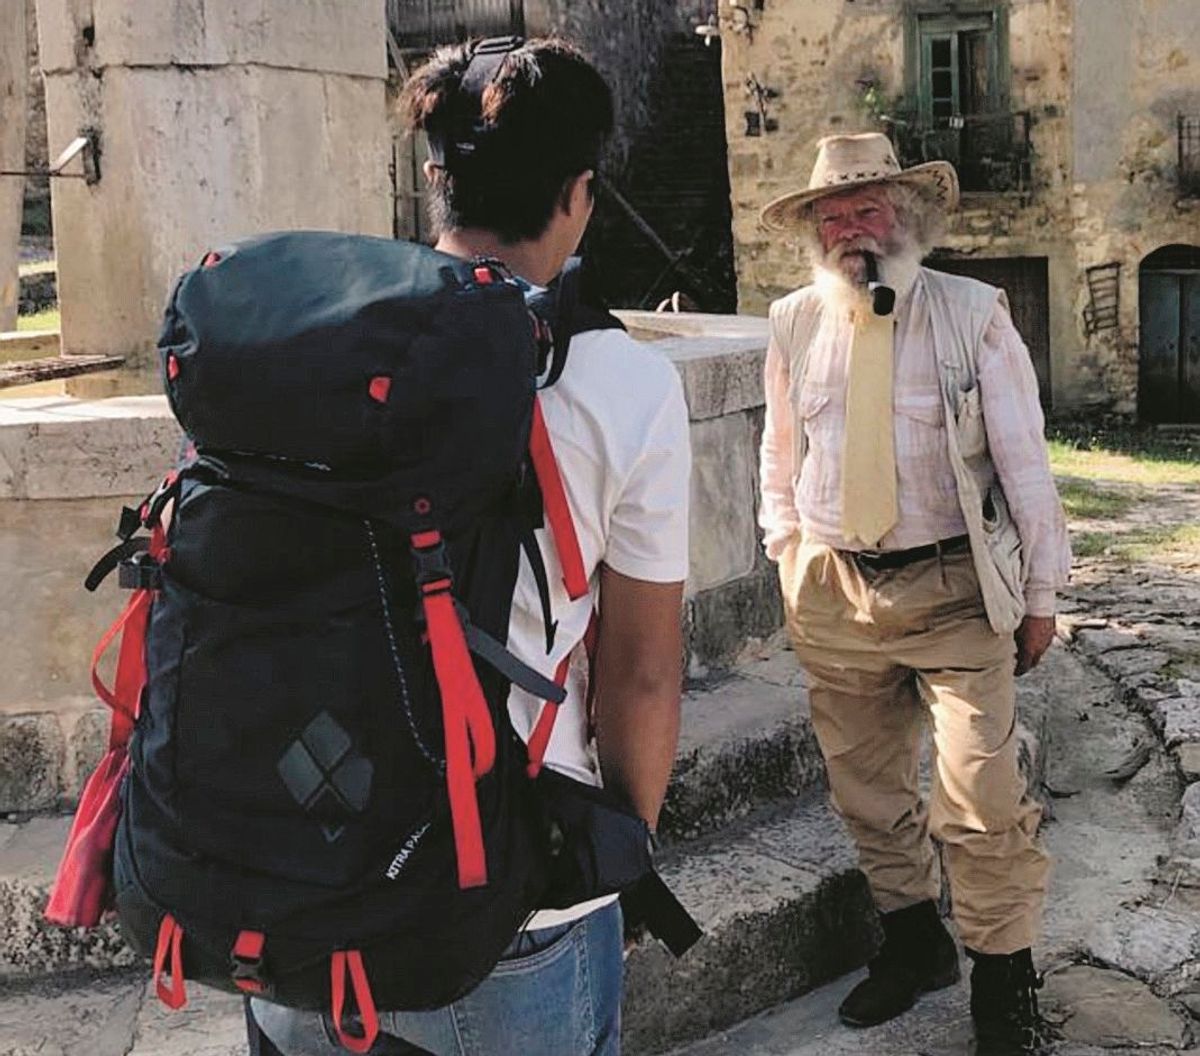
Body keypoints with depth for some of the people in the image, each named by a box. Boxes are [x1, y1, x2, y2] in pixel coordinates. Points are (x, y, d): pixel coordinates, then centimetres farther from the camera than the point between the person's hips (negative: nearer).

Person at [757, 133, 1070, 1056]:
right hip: (834, 595, 4)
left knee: (982, 802, -6)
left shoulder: (974, 314, -4)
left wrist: (1041, 591, -1)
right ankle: (913, 944, 33)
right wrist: (790, 565, 13)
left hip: (955, 590, -3)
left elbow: (1023, 460, -2)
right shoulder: (795, 325, 5)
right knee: (867, 791, 13)